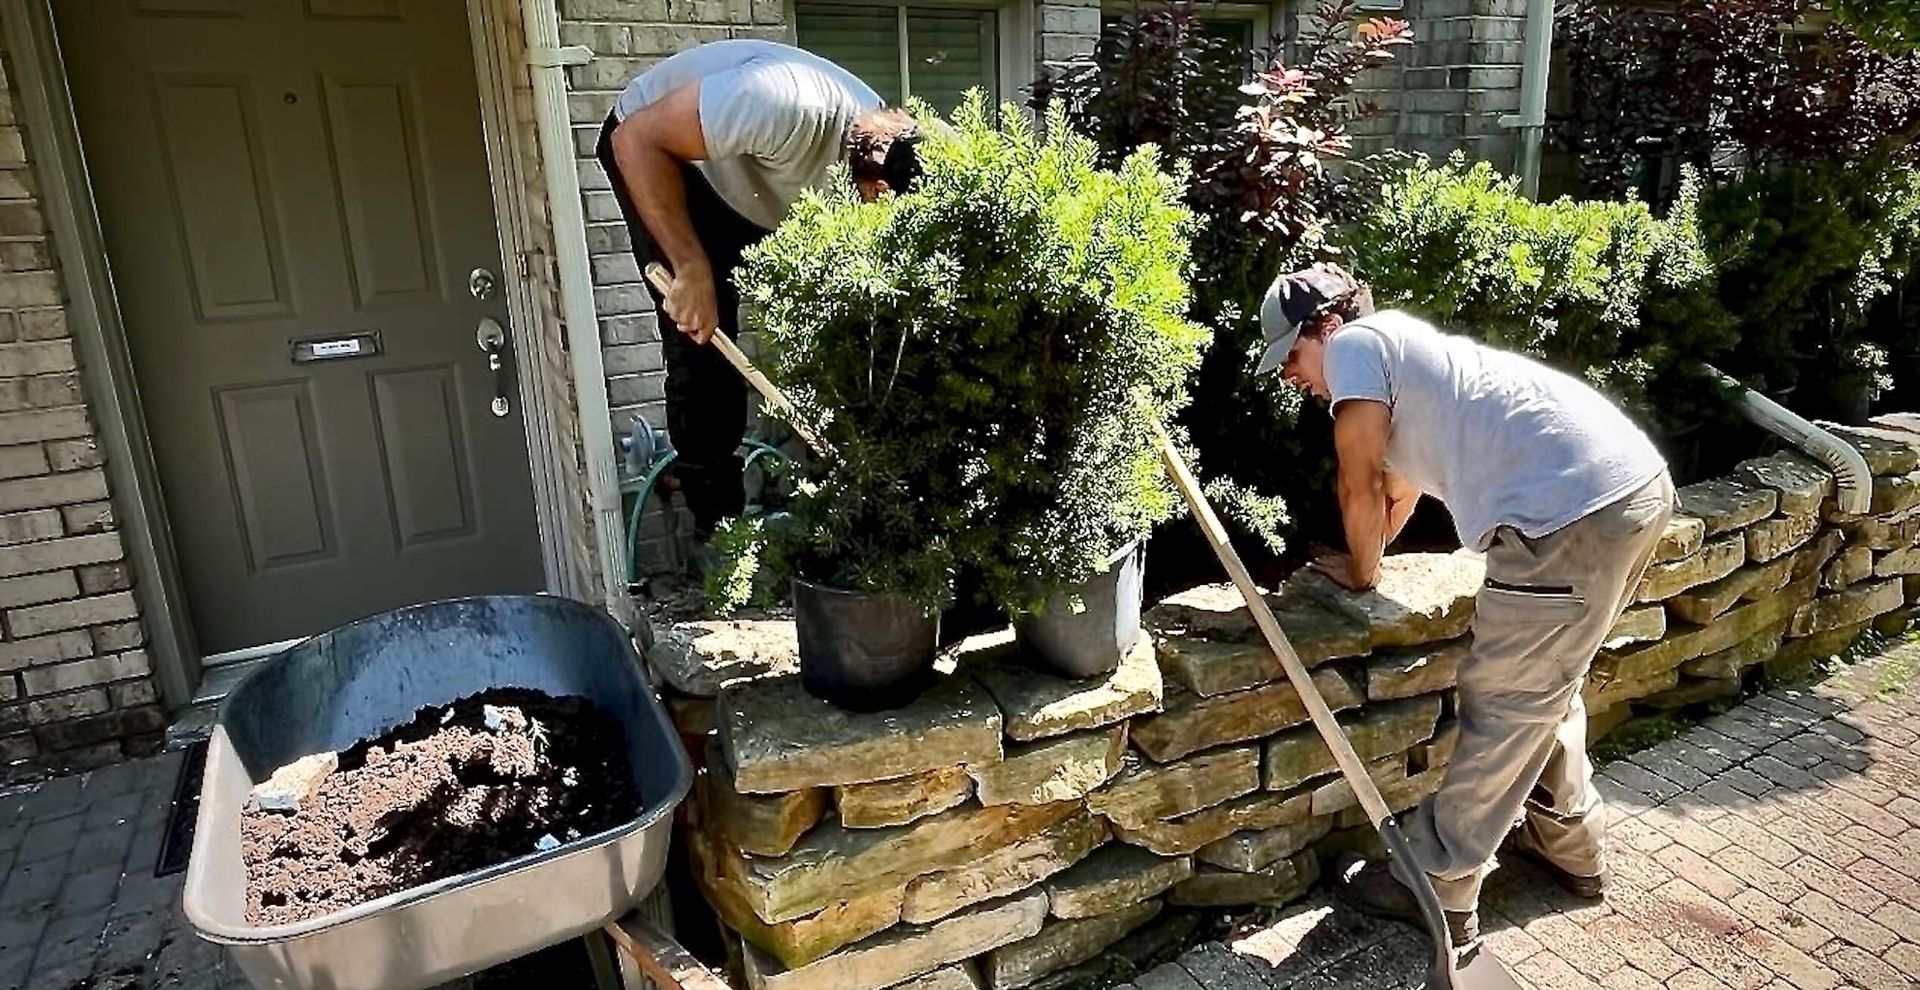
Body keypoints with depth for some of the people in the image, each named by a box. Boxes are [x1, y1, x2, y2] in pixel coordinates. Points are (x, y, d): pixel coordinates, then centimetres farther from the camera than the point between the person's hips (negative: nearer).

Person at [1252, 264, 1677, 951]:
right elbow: (1400, 487, 38)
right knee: (1547, 681, 25)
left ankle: (1437, 888, 14)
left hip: (1572, 514, -10)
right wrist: (1363, 558, 43)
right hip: (1639, 486, 10)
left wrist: (1361, 574, 14)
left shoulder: (1356, 343, -1)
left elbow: (1361, 485, -1)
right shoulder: (1407, 352, 27)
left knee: (1502, 705, 0)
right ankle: (1570, 843, 42)